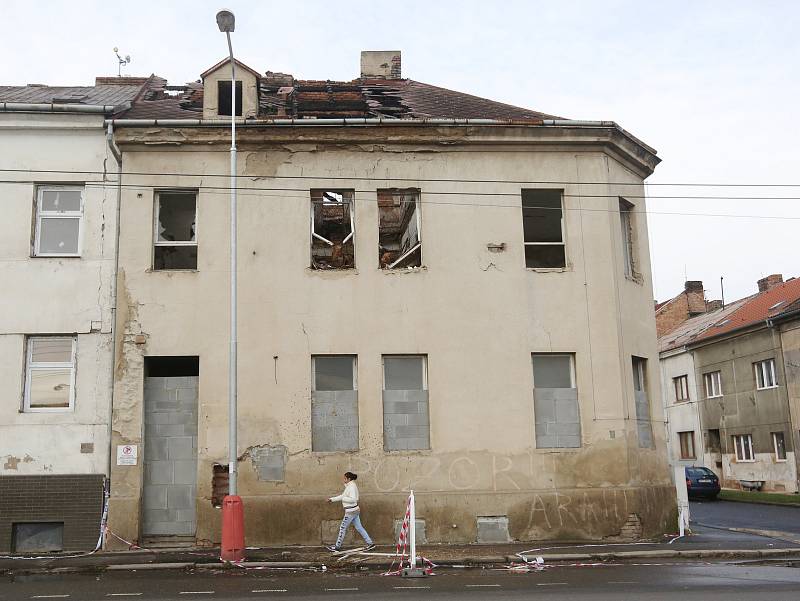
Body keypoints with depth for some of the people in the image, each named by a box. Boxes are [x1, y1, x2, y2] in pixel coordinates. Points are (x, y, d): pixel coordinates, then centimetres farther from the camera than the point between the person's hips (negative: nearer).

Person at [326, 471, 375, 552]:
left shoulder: (352, 487, -18)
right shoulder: (349, 486, 13)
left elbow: (353, 499, -26)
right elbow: (343, 496, 22)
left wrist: (343, 498, -18)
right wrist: (332, 499, 21)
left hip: (351, 511, -9)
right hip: (354, 510, 9)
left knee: (343, 528, 2)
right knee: (359, 528, 10)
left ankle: (337, 547, 12)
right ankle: (370, 544, 10)